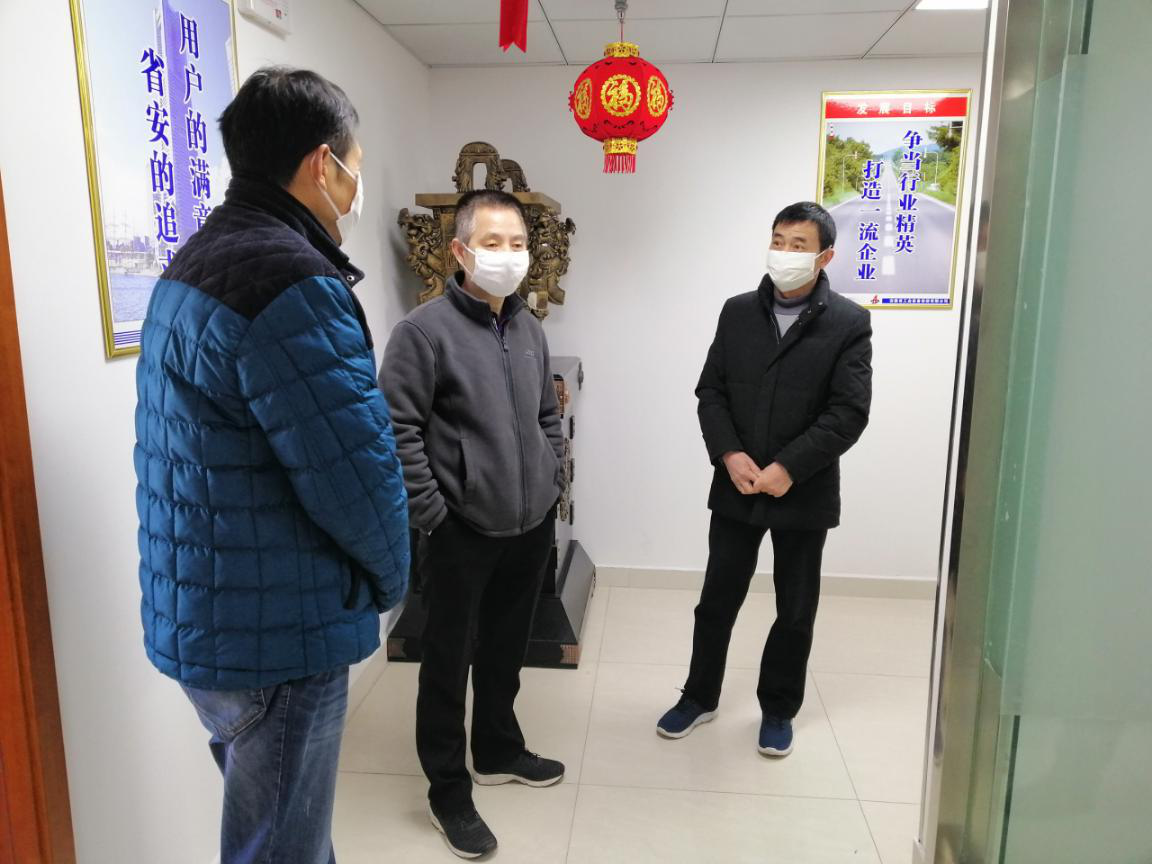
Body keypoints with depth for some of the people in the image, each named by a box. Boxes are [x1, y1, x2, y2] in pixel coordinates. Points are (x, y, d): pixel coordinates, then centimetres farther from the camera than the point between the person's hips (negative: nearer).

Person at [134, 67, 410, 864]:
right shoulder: (294, 285, -23)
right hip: (273, 634, -9)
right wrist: (388, 578, -3)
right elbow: (357, 473, -24)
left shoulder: (195, 263, 10)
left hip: (204, 618, 10)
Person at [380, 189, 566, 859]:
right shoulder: (425, 331, -13)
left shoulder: (530, 328, 8)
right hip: (462, 532, -6)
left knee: (507, 648, 21)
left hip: (532, 526, 6)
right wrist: (433, 516, -17)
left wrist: (550, 486, 9)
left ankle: (499, 750, 43)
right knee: (449, 660, 9)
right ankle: (449, 791, 26)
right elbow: (399, 432, -16)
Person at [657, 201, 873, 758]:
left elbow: (849, 413, -12)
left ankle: (778, 710, 33)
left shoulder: (849, 324, -6)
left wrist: (787, 468, -19)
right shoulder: (737, 312, 4)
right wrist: (729, 454, -13)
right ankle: (700, 697, 32)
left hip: (804, 493, -2)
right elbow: (710, 391, 2)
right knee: (717, 600, 13)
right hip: (735, 488, 2)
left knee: (796, 611, 12)